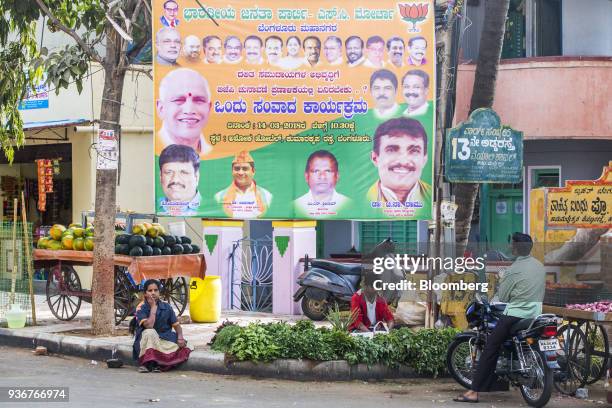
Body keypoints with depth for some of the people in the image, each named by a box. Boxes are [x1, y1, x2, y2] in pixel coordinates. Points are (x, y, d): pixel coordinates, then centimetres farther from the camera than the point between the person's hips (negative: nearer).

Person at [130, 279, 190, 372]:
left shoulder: (166, 307, 2)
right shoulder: (141, 308, -9)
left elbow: (176, 325, 5)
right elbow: (149, 325, -25)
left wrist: (180, 337, -15)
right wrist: (153, 307, -19)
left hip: (164, 341, 3)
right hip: (145, 343, -3)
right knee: (150, 332, -37)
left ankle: (157, 363, -12)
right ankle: (146, 364, -26)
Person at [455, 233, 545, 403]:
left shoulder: (514, 269, -12)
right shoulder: (540, 266, 10)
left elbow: (502, 296, -5)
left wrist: (502, 280, 11)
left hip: (515, 316, -7)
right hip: (536, 316, 7)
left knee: (490, 348, -4)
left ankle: (475, 391, -11)